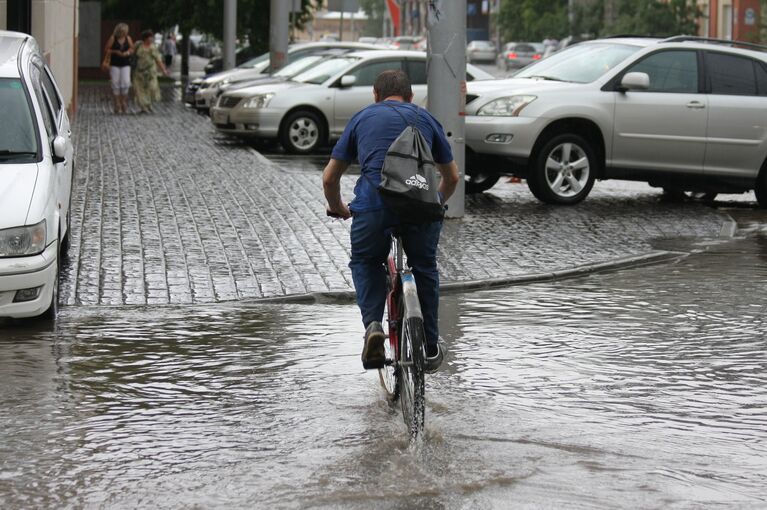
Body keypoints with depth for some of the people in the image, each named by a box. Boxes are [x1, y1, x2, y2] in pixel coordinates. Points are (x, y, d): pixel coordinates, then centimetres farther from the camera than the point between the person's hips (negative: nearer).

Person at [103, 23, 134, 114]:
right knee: (115, 84, -1)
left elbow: (132, 49, 13)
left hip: (125, 64, 2)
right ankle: (117, 105, 7)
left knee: (126, 83, -10)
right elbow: (106, 50, -1)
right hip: (114, 64, -2)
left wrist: (128, 52, -8)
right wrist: (116, 52, -14)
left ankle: (124, 101, 10)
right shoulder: (113, 38, -3)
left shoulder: (128, 38, 4)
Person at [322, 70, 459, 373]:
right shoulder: (425, 118, 26)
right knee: (424, 267, 26)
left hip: (374, 202, -1)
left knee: (365, 263, 25)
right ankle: (430, 348, 30)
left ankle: (373, 325, 1)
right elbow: (452, 177, 34)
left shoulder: (362, 117, 22)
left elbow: (329, 178, 22)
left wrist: (338, 209, 41)